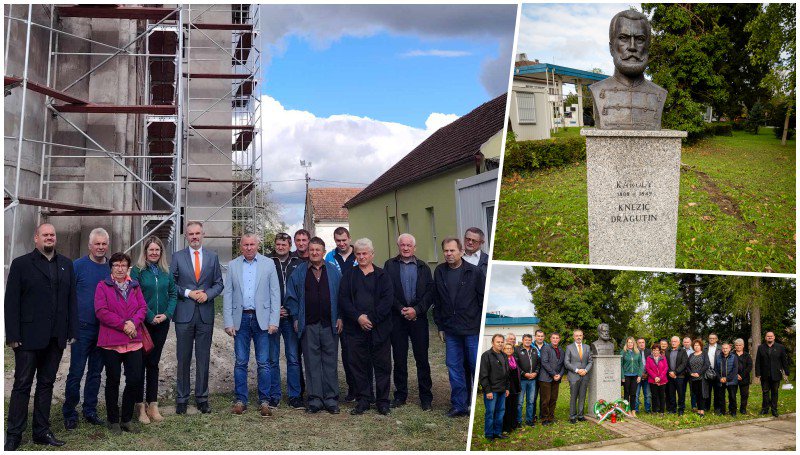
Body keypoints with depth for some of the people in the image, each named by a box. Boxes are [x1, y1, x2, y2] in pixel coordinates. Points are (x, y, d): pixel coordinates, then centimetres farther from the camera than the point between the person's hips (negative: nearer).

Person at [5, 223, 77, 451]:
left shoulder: (66, 265, 12)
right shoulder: (21, 264, 0)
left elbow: (72, 299, 10)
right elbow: (11, 302, -4)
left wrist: (72, 331, 4)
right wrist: (12, 335, -10)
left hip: (55, 337, 4)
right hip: (29, 336, -4)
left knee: (46, 384, 10)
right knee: (22, 385, 2)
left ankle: (42, 431, 18)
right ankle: (13, 434, 11)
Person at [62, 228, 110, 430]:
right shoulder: (78, 265, -4)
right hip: (82, 328, -4)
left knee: (96, 372, 12)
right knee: (76, 373, -2)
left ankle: (90, 411, 22)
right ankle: (69, 413, 11)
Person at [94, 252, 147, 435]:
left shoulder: (135, 286, 14)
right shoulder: (103, 286, 1)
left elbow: (143, 307, 6)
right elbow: (101, 311, -9)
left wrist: (133, 322, -13)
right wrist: (123, 324, -14)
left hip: (134, 341, 3)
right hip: (111, 341, -3)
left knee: (135, 379, 0)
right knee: (113, 381, 6)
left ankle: (126, 419, 17)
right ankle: (113, 421, 19)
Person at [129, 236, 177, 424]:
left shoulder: (166, 271, 8)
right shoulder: (137, 270, -5)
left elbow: (173, 294, 9)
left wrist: (167, 314, -6)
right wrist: (150, 317, -14)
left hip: (161, 324, 4)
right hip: (142, 323, -4)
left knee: (153, 363, 9)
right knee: (140, 363, 1)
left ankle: (152, 404, 15)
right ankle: (140, 405, 9)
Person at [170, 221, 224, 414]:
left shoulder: (212, 257, 8)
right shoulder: (177, 257, 4)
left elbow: (219, 284, 8)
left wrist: (207, 294, -10)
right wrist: (188, 293, -11)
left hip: (205, 315, 1)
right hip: (184, 314, -1)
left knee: (203, 358, 6)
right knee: (183, 358, 4)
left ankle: (202, 398, 15)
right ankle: (182, 399, 13)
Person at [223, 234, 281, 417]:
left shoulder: (268, 264, 4)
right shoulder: (232, 265, 7)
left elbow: (275, 294, 2)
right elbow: (227, 295, 6)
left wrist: (274, 321, -5)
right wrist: (228, 322, -1)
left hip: (261, 318, -1)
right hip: (241, 319, 1)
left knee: (263, 363, 0)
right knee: (240, 362, 5)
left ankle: (264, 401, 9)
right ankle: (240, 400, 14)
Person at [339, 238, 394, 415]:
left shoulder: (382, 276, 5)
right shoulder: (349, 276, 11)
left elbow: (388, 300, -4)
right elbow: (343, 299, 1)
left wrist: (372, 319, -13)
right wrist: (358, 317, -13)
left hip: (379, 328, -1)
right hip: (355, 328, 2)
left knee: (382, 365, 2)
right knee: (359, 365, 5)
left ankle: (382, 401, 11)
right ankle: (363, 400, 15)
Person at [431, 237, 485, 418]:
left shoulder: (474, 272, -5)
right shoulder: (439, 272, 7)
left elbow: (484, 300, -3)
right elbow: (436, 301, 11)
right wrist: (440, 326, 9)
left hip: (473, 329, -4)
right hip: (451, 329, 4)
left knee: (477, 366, 2)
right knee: (454, 367, 6)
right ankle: (459, 405, 15)